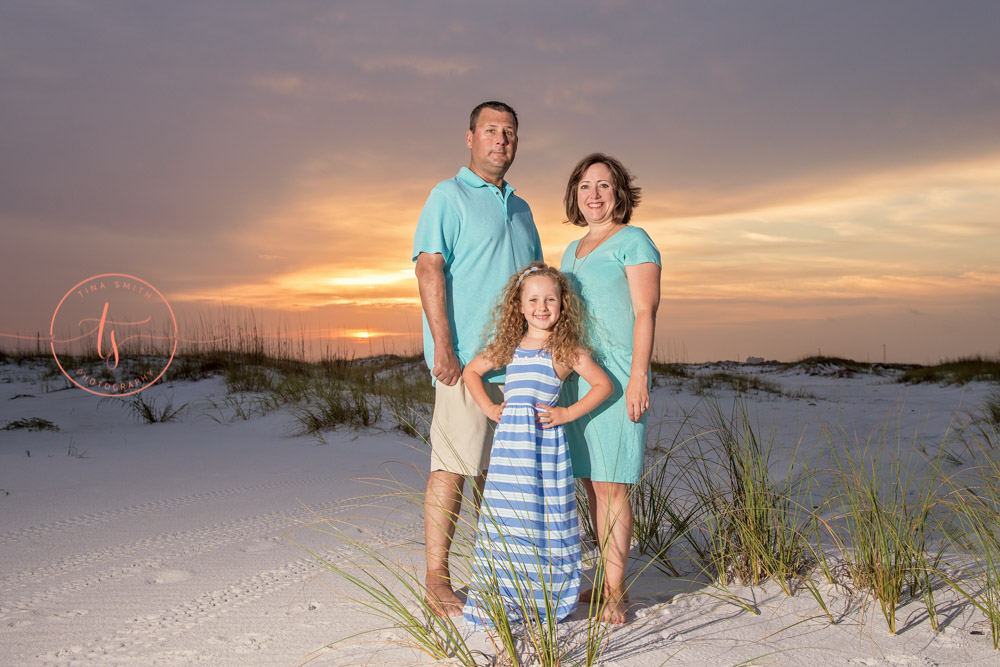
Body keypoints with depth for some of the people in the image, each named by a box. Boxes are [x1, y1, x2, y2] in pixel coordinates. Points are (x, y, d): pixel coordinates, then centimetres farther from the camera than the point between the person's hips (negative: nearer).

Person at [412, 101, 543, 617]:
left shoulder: (520, 208, 22)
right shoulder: (449, 196, 1)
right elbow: (429, 269, -10)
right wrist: (443, 346, -19)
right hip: (465, 358, -7)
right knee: (452, 466, -7)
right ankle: (437, 580, 1)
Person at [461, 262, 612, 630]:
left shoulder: (568, 350, 1)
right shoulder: (508, 346, 12)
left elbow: (603, 384, 1)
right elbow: (471, 371, 22)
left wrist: (568, 413, -6)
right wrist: (488, 408, 10)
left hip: (545, 444, -3)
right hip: (508, 441, 4)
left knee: (544, 519, -1)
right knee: (504, 516, 6)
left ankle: (542, 598, 12)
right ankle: (501, 599, 17)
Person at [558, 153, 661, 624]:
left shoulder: (633, 241, -1)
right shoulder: (572, 250, 21)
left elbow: (645, 312, -9)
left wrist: (638, 377, -17)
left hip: (615, 372, -7)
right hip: (576, 376, 8)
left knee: (610, 484, -8)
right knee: (592, 483, 9)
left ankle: (614, 593, -1)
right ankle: (606, 581, 17)